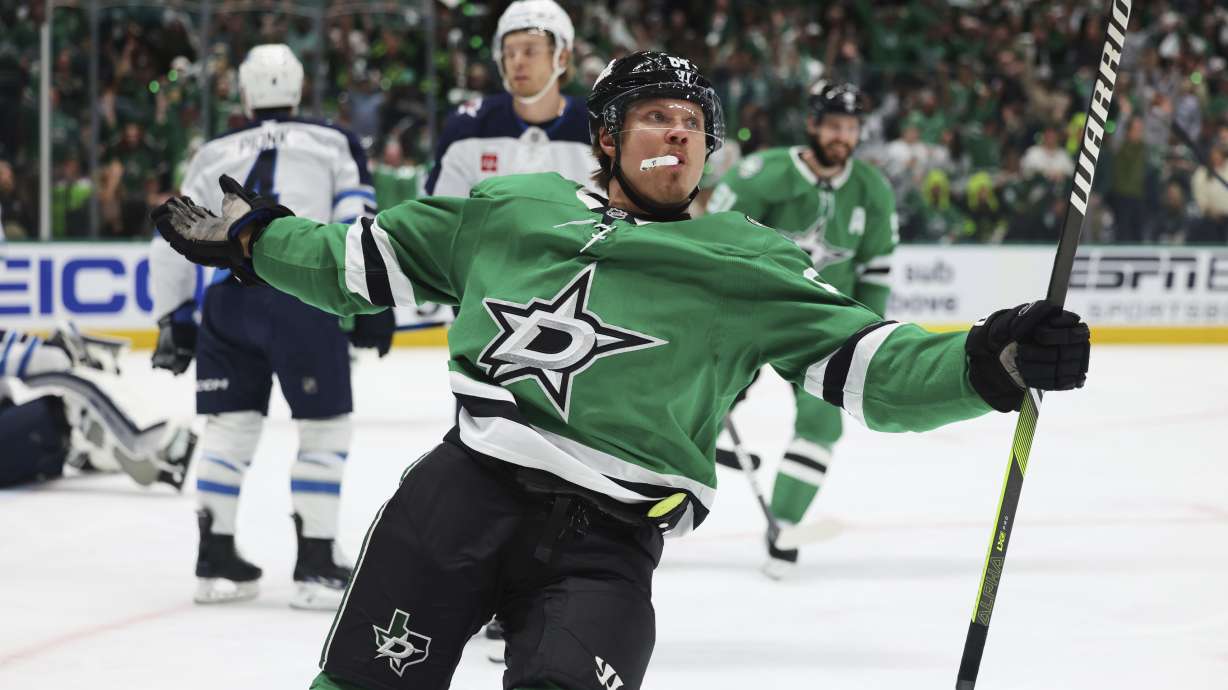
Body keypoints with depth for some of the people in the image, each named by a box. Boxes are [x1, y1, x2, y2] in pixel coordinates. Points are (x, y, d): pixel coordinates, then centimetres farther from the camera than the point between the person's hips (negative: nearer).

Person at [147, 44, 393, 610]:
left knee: (229, 425, 14)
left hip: (227, 299, 3)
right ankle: (315, 568, 1)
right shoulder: (334, 143, 16)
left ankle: (217, 562, 14)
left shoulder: (214, 154, 23)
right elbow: (358, 225, 4)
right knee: (324, 428, 6)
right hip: (304, 295, -3)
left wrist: (175, 322, 27)